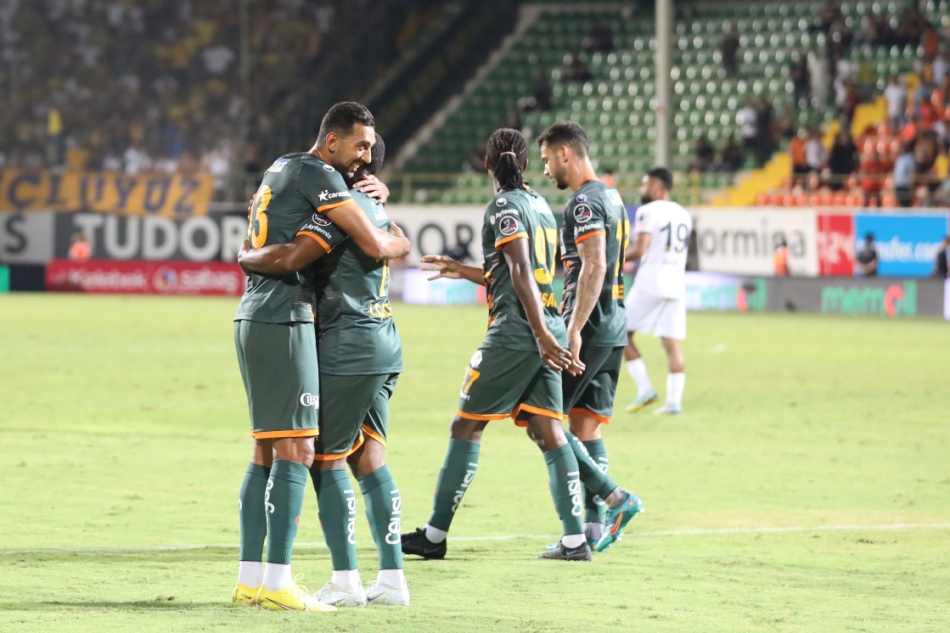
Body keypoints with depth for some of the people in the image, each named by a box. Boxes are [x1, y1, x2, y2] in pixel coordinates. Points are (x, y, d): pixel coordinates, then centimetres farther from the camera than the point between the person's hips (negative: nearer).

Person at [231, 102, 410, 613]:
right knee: (295, 451, -9)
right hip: (283, 322, -10)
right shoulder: (318, 175, -11)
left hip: (252, 320, 10)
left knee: (265, 453, 11)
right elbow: (374, 245, -15)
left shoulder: (282, 167, 17)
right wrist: (402, 242, 9)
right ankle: (277, 584, -13)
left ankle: (249, 579, 11)